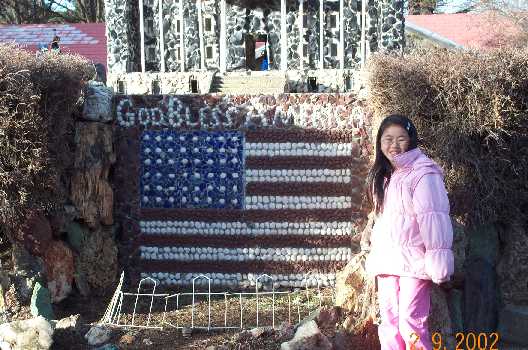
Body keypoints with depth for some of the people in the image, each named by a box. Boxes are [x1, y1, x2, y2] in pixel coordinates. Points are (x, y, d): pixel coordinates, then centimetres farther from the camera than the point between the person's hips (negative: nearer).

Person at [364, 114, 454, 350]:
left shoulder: (423, 174, -8)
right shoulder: (383, 177, 16)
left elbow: (434, 221, -14)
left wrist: (438, 262, -18)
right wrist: (374, 257, 19)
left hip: (413, 261, -8)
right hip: (387, 261, 8)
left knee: (411, 323, -11)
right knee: (389, 323, 8)